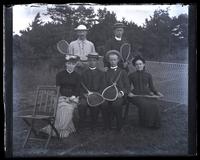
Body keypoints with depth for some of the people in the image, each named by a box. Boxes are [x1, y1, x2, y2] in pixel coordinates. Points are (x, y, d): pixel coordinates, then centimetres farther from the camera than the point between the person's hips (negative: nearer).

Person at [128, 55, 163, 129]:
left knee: (154, 104, -29)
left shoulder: (148, 75, 18)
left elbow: (152, 87, 19)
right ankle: (145, 123, -17)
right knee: (144, 104, -34)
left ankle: (154, 123, -15)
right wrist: (129, 92, -9)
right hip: (136, 95, -2)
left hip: (147, 94, 2)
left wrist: (157, 93, 0)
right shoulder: (131, 75, 13)